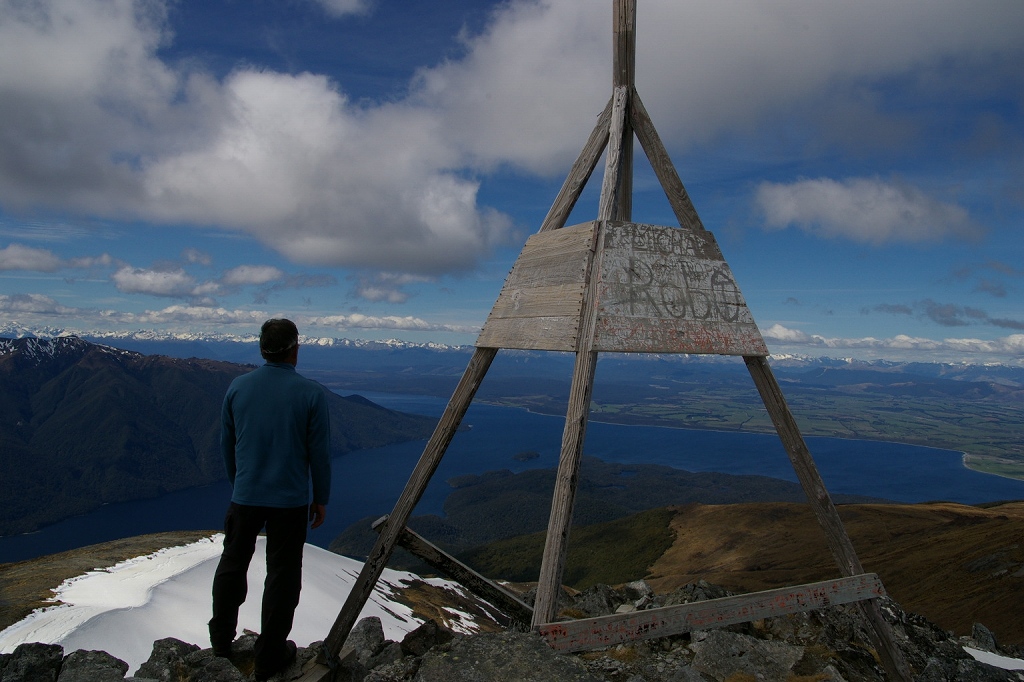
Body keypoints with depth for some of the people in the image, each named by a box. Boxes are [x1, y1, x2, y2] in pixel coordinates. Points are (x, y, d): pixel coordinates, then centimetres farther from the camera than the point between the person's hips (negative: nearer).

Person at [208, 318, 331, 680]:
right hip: (290, 501, -3)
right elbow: (320, 452, -9)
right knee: (282, 576, 9)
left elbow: (226, 444, 8)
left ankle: (221, 639, 38)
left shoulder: (238, 387, -2)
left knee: (232, 565, 22)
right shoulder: (311, 393, -13)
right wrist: (321, 498, 4)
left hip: (244, 497, 3)